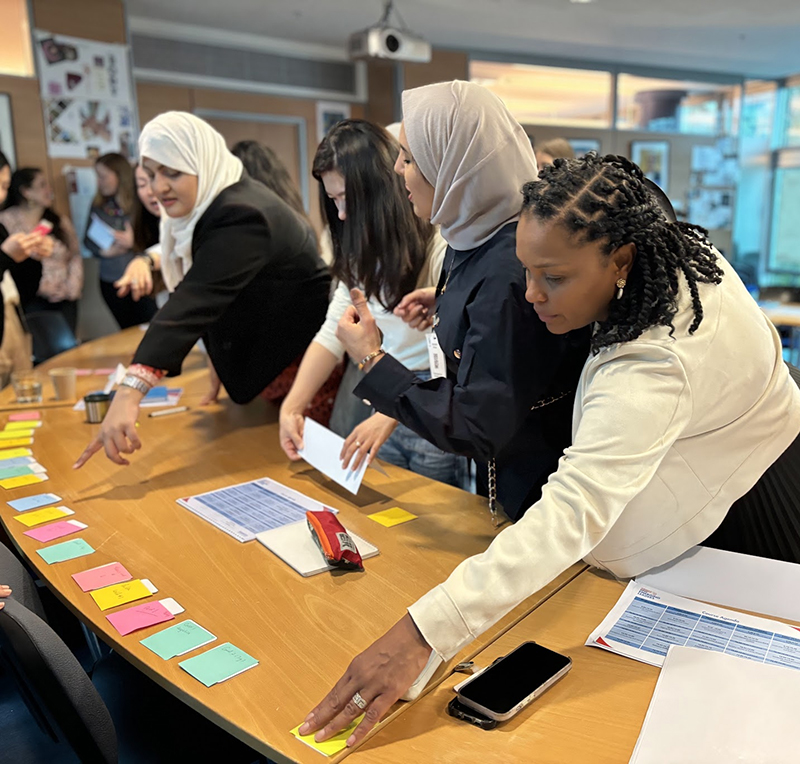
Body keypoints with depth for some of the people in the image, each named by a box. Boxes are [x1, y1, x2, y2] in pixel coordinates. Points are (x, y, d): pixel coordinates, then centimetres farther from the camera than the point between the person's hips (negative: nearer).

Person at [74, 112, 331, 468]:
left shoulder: (240, 217, -29)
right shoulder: (208, 205, 2)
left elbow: (196, 301, -43)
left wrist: (130, 392, -51)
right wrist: (217, 358, -2)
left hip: (303, 355, -10)